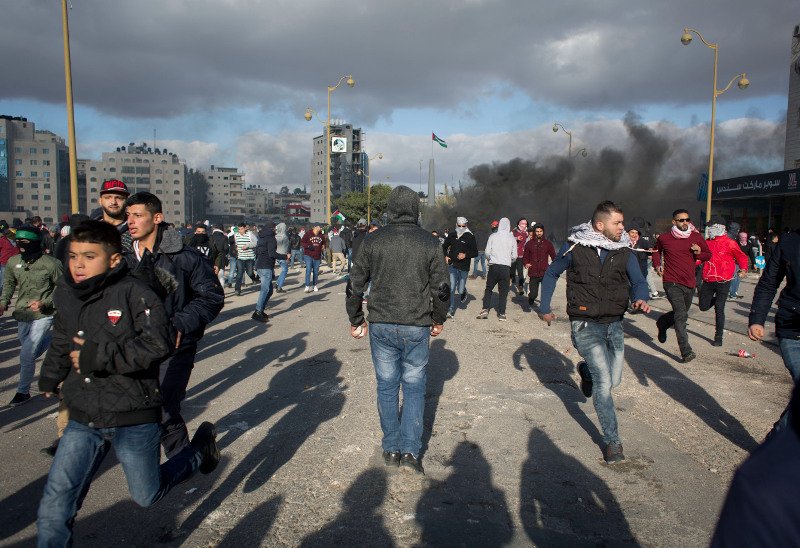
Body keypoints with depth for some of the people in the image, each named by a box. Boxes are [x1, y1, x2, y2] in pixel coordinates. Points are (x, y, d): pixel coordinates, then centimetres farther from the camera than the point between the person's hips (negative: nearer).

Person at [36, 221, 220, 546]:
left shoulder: (134, 293, -17)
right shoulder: (67, 296, 2)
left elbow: (158, 345, -26)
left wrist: (99, 355, -24)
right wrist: (49, 378, 36)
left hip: (133, 419, -5)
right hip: (83, 420, 5)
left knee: (146, 496, 15)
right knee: (53, 510, 1)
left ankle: (202, 448, 36)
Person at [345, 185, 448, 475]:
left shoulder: (372, 242, -2)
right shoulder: (430, 243, -4)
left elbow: (354, 286, 0)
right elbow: (441, 288, -1)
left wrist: (356, 321, 13)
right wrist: (438, 320, 14)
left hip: (381, 326, 1)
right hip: (417, 328, -1)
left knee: (386, 386, 13)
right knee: (414, 387, 10)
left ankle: (391, 448, 22)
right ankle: (410, 450, 7)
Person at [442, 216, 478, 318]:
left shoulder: (470, 237, -3)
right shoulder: (452, 235, 5)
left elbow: (475, 253, -1)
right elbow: (444, 246, 21)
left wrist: (466, 255, -18)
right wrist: (446, 256, 3)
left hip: (464, 267, -1)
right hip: (452, 266, 1)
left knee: (460, 290, 8)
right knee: (451, 288, -9)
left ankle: (463, 291, 46)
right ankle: (451, 310, -6)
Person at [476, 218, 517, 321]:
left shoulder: (493, 236, 0)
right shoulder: (512, 238, 2)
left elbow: (487, 252, 0)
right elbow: (514, 256, 4)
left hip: (493, 266, 0)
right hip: (506, 267, 0)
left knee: (488, 288, 13)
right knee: (503, 291, 7)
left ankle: (485, 309, 4)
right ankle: (501, 313, 6)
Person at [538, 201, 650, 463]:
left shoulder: (624, 252, 1)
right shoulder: (574, 247, -8)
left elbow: (638, 280, 1)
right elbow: (551, 274, 5)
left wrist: (641, 298, -22)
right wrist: (545, 308, 5)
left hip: (614, 324, 5)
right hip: (586, 325, -4)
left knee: (613, 380, 12)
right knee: (604, 382, -11)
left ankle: (586, 370, 46)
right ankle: (612, 441, 3)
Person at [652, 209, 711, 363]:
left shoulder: (696, 237, 3)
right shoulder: (664, 238, 0)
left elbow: (708, 255, 14)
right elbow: (657, 251, 21)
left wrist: (699, 252, -9)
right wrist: (657, 265, 4)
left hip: (689, 283, 4)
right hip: (672, 283, -4)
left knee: (680, 313, 20)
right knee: (681, 314, -19)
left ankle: (662, 323, 52)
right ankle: (686, 352, -20)